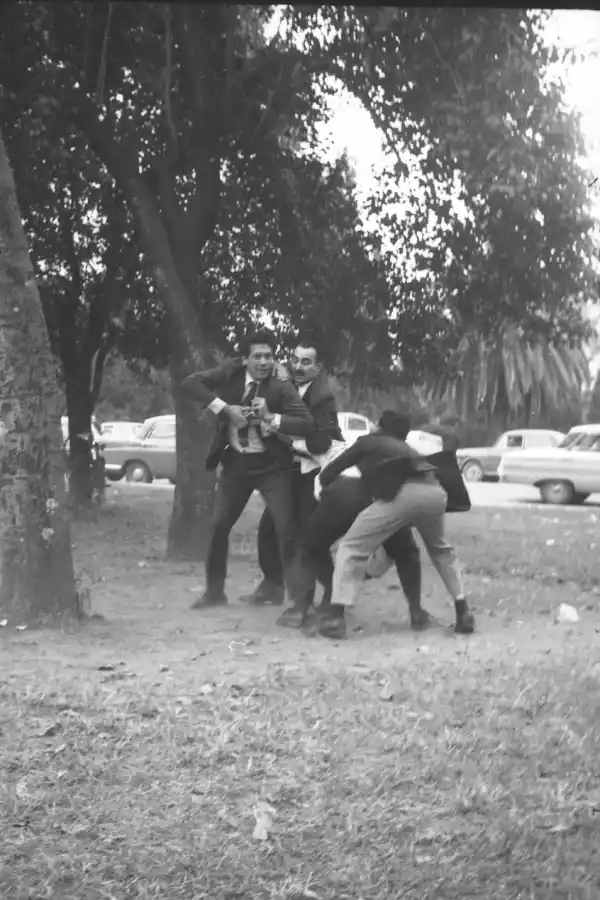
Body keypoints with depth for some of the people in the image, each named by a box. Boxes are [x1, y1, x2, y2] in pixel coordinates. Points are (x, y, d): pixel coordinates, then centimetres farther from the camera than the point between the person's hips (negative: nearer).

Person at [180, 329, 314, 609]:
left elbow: (308, 425, -19)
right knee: (219, 525, 6)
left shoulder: (281, 387, -13)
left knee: (286, 528, -10)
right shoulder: (231, 372, -6)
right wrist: (225, 409, -20)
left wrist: (271, 418, -29)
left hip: (271, 465, -3)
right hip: (235, 462, 3)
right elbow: (189, 382, -13)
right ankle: (214, 591, 22)